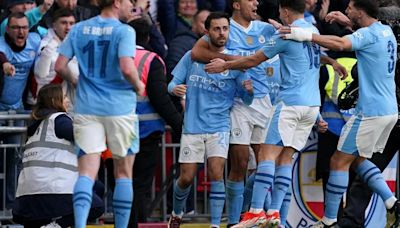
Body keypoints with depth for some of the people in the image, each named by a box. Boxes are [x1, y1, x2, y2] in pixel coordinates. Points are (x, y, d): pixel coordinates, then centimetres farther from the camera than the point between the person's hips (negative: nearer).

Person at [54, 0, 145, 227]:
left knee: (87, 172, -5)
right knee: (124, 173, 11)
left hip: (86, 108, 3)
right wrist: (138, 86, 0)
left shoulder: (79, 29, 7)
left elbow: (60, 66, 4)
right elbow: (127, 69, -20)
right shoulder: (124, 31, -8)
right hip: (119, 108, -3)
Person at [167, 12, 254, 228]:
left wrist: (249, 90, -23)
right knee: (186, 177, 3)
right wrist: (175, 88, -18)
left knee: (216, 173, -16)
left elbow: (246, 99, 1)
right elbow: (173, 83, 7)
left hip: (219, 127, -1)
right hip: (192, 127, 1)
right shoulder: (192, 56, 2)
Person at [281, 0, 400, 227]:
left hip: (371, 112, -9)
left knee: (340, 161, -3)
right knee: (358, 160, 20)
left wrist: (307, 36, -38)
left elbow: (341, 44, -33)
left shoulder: (369, 34, -15)